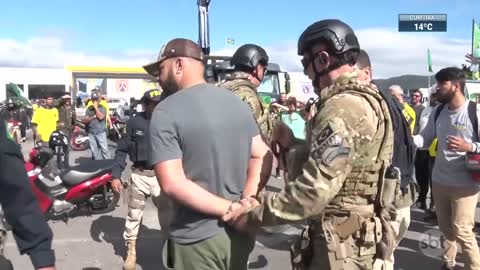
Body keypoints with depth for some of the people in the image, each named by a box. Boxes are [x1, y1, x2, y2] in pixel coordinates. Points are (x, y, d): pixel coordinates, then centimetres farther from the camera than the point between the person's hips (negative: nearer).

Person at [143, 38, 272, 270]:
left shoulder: (166, 112, -14)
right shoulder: (237, 102, 4)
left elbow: (172, 184, -23)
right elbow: (263, 157, 2)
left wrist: (231, 209, -18)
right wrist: (245, 204, -8)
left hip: (197, 240, -5)